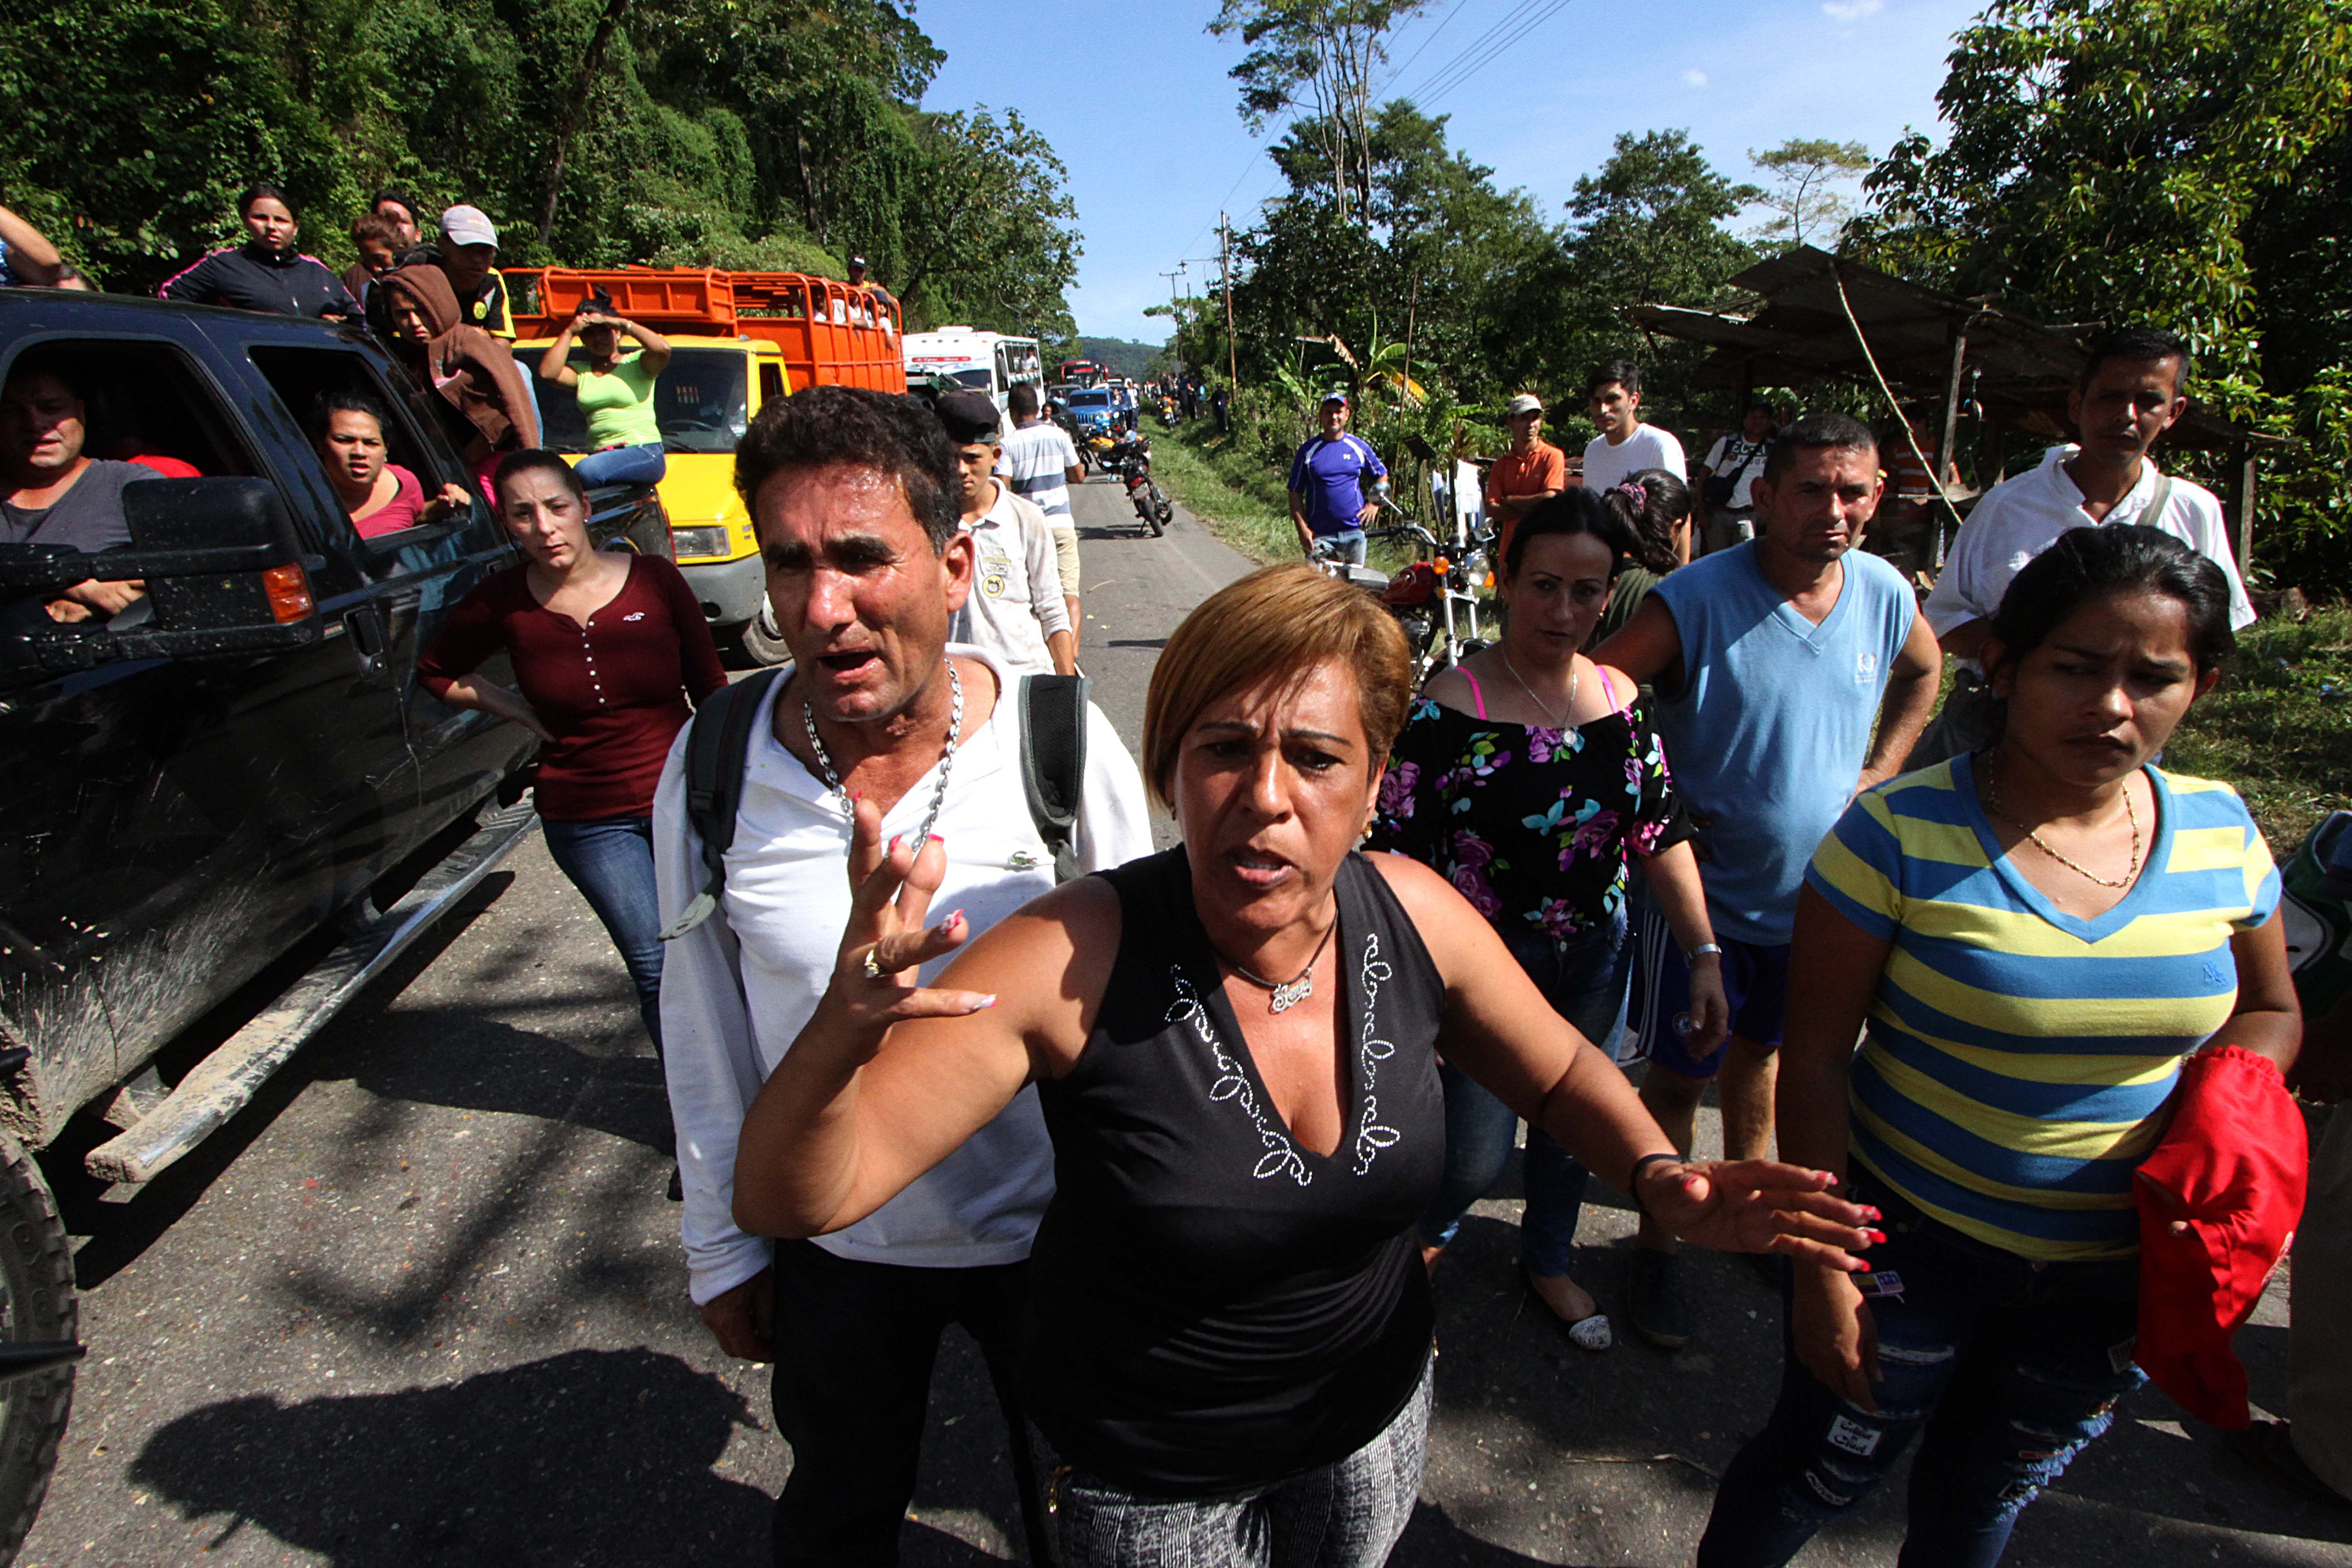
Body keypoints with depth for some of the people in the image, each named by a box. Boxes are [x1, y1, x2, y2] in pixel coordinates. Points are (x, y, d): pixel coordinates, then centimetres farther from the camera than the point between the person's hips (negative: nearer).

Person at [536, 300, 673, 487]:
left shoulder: (637, 363, 10)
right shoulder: (581, 372, 20)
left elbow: (663, 349, -11)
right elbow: (548, 372, 2)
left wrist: (623, 323, -1)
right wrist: (569, 332, 8)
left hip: (644, 452, -4)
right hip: (600, 455, 5)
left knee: (586, 470, -31)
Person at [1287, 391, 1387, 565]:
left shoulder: (1359, 446, 8)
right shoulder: (1308, 450, 2)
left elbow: (1382, 475, 21)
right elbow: (1295, 493, 1)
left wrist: (1374, 504, 4)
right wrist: (1303, 529, -8)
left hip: (1354, 532, 2)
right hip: (1319, 535, -2)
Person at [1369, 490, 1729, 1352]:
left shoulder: (1621, 699, -3)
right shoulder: (1447, 707, -19)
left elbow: (1662, 835, 5)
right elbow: (1400, 864, -17)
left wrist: (1705, 955, 2)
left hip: (1596, 959, 5)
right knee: (1477, 1154, 3)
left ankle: (1549, 1262, 51)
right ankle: (1425, 1235, 40)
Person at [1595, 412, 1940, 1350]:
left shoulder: (1885, 594, -2)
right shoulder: (1696, 599, -20)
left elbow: (1923, 674, 20)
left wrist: (1879, 771, 9)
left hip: (1816, 893, 5)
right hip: (1703, 893, -5)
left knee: (1758, 1052, 24)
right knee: (1678, 1074, 7)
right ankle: (1658, 1245, 25)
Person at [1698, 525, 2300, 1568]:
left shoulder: (2222, 831, -5)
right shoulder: (1902, 833, -20)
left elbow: (2269, 1010, 11)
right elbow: (1816, 1058, -17)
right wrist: (1821, 1257, -15)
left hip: (2114, 1273, 4)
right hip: (1913, 1244, -4)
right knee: (1820, 1471, 14)